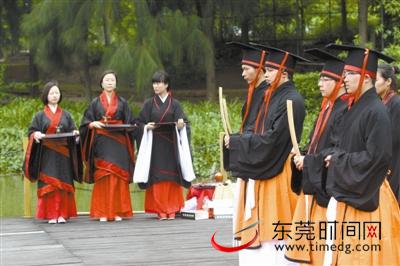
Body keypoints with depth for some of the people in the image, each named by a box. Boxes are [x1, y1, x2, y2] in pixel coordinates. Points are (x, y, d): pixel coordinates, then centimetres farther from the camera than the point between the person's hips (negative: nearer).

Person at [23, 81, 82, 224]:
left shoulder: (66, 115, 14)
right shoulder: (40, 116, 9)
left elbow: (72, 131, 13)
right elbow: (31, 132, 5)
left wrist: (75, 133, -10)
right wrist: (37, 135, -17)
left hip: (63, 155, 2)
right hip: (47, 156, -2)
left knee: (64, 184, -2)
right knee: (48, 184, -7)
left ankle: (62, 214, 1)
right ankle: (51, 215, -6)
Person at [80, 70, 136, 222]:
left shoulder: (122, 103, 12)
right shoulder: (95, 103, 10)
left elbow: (129, 123, 9)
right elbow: (86, 122, 6)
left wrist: (123, 127, -11)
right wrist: (94, 124, -14)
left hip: (118, 143, 1)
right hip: (101, 144, -1)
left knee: (118, 176, -5)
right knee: (102, 176, -6)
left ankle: (118, 212, -1)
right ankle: (103, 213, -5)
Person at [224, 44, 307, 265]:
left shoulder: (291, 101, -15)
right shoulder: (272, 97, 13)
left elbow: (272, 139, -21)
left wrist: (236, 142, -14)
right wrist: (236, 140, 0)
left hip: (277, 174, -9)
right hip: (261, 169, 9)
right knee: (257, 227, 9)